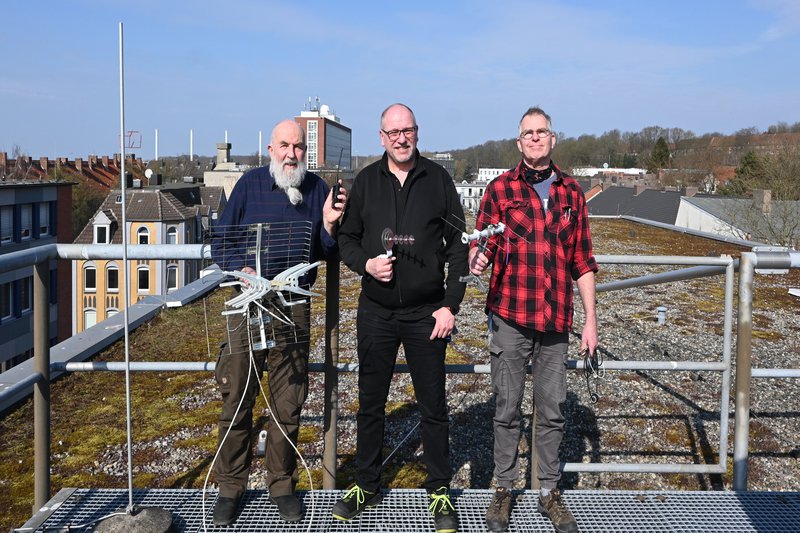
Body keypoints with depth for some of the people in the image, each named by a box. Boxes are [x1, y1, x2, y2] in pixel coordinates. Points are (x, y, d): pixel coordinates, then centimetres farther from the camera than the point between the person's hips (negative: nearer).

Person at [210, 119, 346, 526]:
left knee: (288, 404, 9)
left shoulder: (317, 189, 6)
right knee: (237, 400, 4)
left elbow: (325, 255, 9)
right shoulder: (250, 184, 2)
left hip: (295, 309, 1)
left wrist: (329, 225, -10)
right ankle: (230, 487, 19)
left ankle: (282, 485, 24)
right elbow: (220, 243, 3)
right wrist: (242, 269, -15)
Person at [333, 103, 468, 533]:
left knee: (433, 405, 6)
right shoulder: (366, 182, 5)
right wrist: (365, 264, -11)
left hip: (427, 313, -1)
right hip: (376, 311, 2)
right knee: (370, 403, 11)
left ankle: (439, 491, 22)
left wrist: (451, 305, -5)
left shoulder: (438, 179, 1)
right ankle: (366, 486, 27)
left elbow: (458, 245, 2)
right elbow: (346, 237, 10)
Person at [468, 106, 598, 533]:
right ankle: (503, 490, 20)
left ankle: (550, 492, 23)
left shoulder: (571, 193, 9)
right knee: (507, 408, 6)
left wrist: (590, 320, 7)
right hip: (509, 317, -2)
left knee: (552, 411, 9)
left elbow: (582, 262, 10)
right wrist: (476, 260, -27)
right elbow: (482, 243, -2)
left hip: (555, 321, 2)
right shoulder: (500, 189, 2)